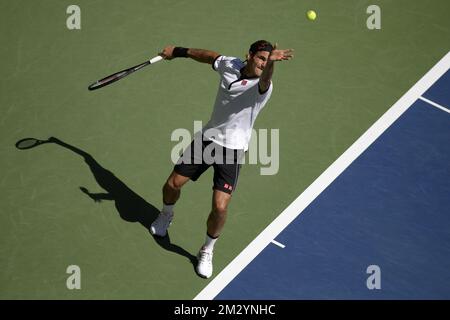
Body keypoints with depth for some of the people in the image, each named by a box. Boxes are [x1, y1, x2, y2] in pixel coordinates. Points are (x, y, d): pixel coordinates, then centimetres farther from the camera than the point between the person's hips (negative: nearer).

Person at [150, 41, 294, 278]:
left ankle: (207, 251, 13)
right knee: (172, 184, 12)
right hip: (207, 137, 5)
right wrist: (179, 51, 29)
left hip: (232, 150, -5)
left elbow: (264, 80, -46)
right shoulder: (230, 64, -3)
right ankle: (166, 216, 48)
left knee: (220, 207, -16)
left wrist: (271, 62, -68)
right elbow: (209, 56, 18)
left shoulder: (263, 87, -20)